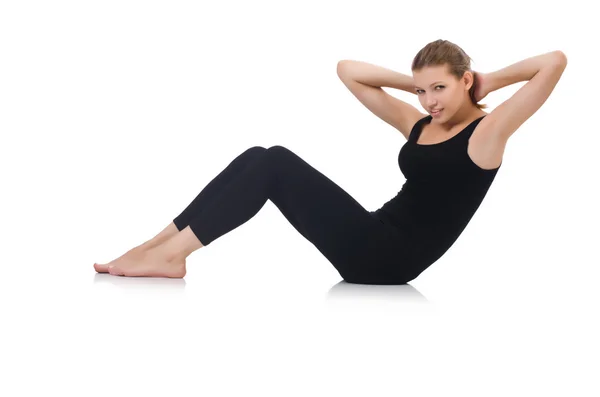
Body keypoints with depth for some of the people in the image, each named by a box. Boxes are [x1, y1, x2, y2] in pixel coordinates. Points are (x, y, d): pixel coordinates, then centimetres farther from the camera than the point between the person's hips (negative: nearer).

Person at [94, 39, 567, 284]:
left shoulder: (487, 132, -2)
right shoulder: (417, 124, 17)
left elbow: (555, 62, -14)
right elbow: (348, 70, 21)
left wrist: (491, 80, -1)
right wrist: (413, 83, 14)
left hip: (392, 259, -7)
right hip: (374, 244, 8)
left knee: (277, 164, -16)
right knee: (262, 160, -6)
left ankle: (169, 254, -16)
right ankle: (162, 246, -10)